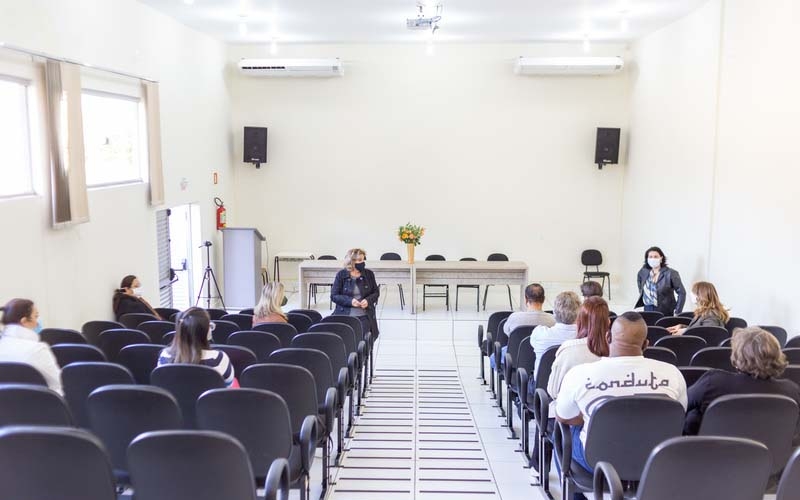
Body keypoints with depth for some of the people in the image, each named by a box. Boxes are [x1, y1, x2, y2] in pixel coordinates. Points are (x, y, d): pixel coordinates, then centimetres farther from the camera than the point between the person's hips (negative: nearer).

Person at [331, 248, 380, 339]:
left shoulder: (369, 274, 6)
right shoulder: (341, 275, 1)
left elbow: (376, 292, 14)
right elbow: (334, 296, 0)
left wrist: (368, 300, -8)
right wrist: (349, 301, -15)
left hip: (364, 316, 1)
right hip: (344, 316, -1)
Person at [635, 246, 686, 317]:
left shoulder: (671, 273, -10)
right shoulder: (643, 272, 4)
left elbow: (682, 293, -11)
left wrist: (677, 313, -15)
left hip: (665, 313, -4)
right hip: (647, 311, 4)